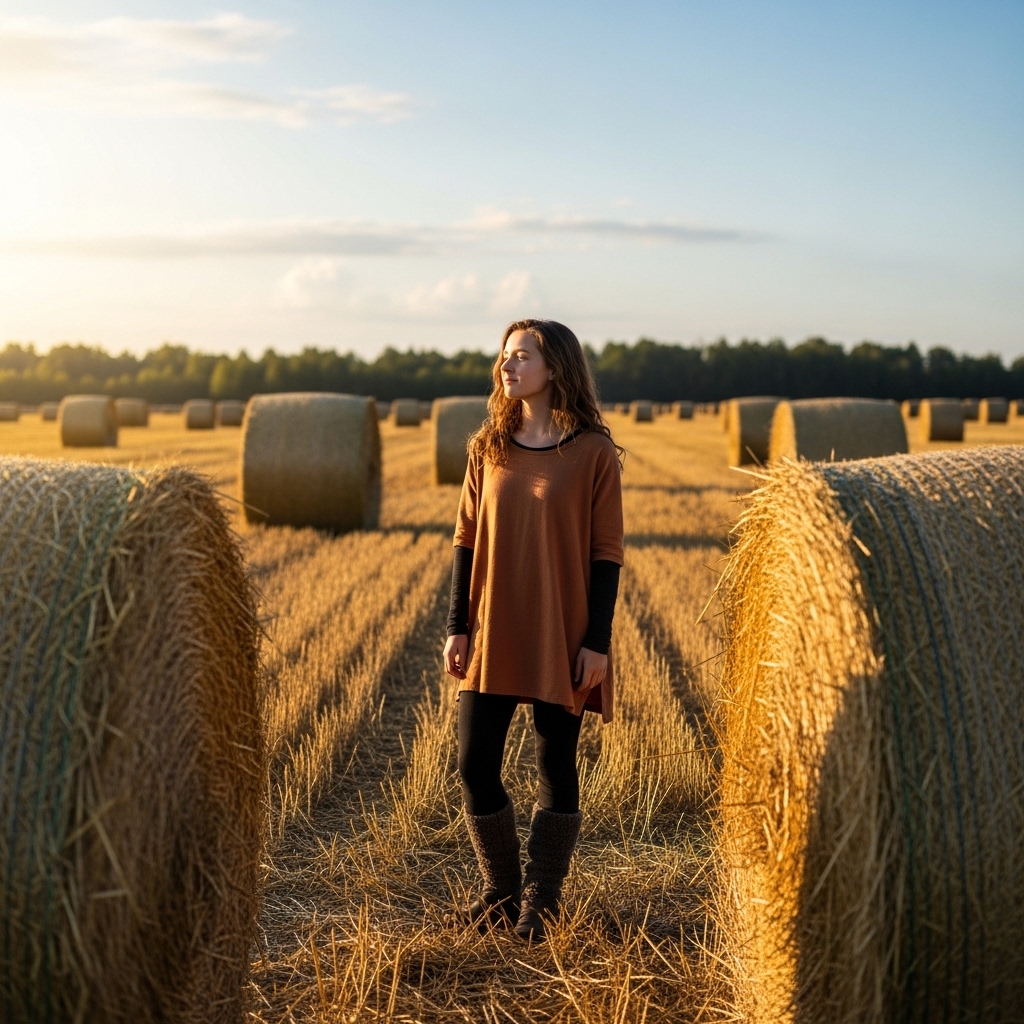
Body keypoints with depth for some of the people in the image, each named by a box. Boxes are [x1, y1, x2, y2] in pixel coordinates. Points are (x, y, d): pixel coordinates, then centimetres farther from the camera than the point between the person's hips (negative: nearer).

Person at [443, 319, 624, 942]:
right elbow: (467, 540, 7)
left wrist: (597, 639, -10)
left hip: (562, 641, -4)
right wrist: (458, 627, 3)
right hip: (492, 637, 4)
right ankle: (502, 888, 23)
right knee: (476, 763, 3)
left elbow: (607, 552, -6)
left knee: (557, 766, 6)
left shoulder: (593, 451, -6)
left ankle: (540, 902, 21)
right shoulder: (489, 447, 6)